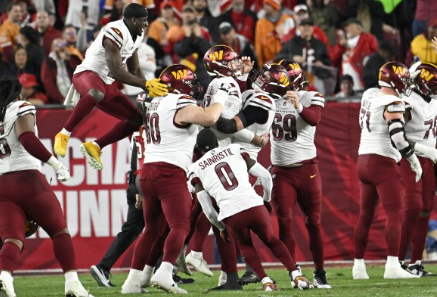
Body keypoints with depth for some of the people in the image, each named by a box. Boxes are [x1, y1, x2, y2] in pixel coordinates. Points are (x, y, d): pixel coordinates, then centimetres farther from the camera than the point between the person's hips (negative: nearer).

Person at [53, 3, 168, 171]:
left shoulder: (136, 36, 9)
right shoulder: (116, 33, -23)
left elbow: (135, 70, 18)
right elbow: (116, 72, -26)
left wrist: (150, 90, 4)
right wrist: (145, 84, -25)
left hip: (106, 83, 10)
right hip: (86, 74, -10)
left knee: (137, 119, 5)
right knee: (97, 94, -45)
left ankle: (94, 147, 12)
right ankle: (64, 135, -33)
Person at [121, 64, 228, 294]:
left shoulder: (156, 103, 17)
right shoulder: (182, 105, -10)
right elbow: (210, 118, -22)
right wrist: (221, 98, -8)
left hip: (148, 171, 8)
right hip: (170, 174, -8)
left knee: (153, 230, 15)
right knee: (180, 226, -12)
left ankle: (134, 280, 13)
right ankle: (164, 273, -29)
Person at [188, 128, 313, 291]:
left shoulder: (197, 169, 14)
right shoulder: (235, 150, 18)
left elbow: (208, 210, 12)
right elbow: (265, 176, 15)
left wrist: (221, 228, 30)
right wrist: (267, 198, 34)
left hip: (231, 215, -1)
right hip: (254, 206, 1)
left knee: (245, 244, 31)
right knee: (271, 240, 28)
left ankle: (266, 281, 14)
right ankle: (297, 276, 14)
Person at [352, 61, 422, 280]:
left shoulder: (369, 95, 8)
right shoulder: (393, 104, -15)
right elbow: (398, 137, -21)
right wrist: (413, 160, -9)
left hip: (364, 160, 8)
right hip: (383, 163, -8)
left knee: (365, 215, 13)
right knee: (395, 213, -9)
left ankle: (358, 266, 14)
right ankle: (392, 266, -18)